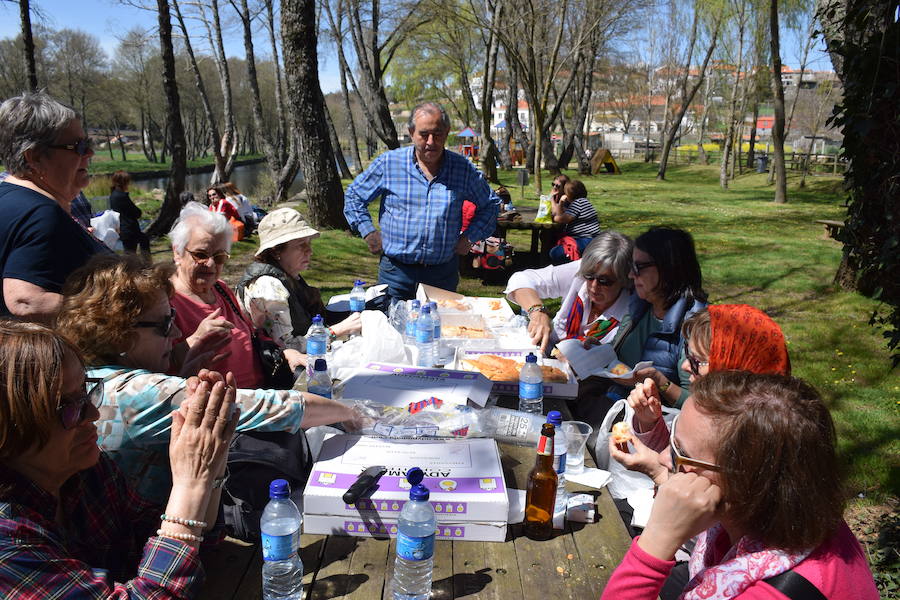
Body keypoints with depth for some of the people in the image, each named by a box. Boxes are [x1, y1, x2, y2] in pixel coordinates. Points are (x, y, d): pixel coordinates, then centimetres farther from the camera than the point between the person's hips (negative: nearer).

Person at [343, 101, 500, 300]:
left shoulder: (463, 168, 2)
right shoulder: (388, 163, -2)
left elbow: (490, 204, 15)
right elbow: (354, 196, 10)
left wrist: (470, 237, 4)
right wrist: (368, 232, 1)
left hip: (443, 273, 1)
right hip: (396, 271, -1)